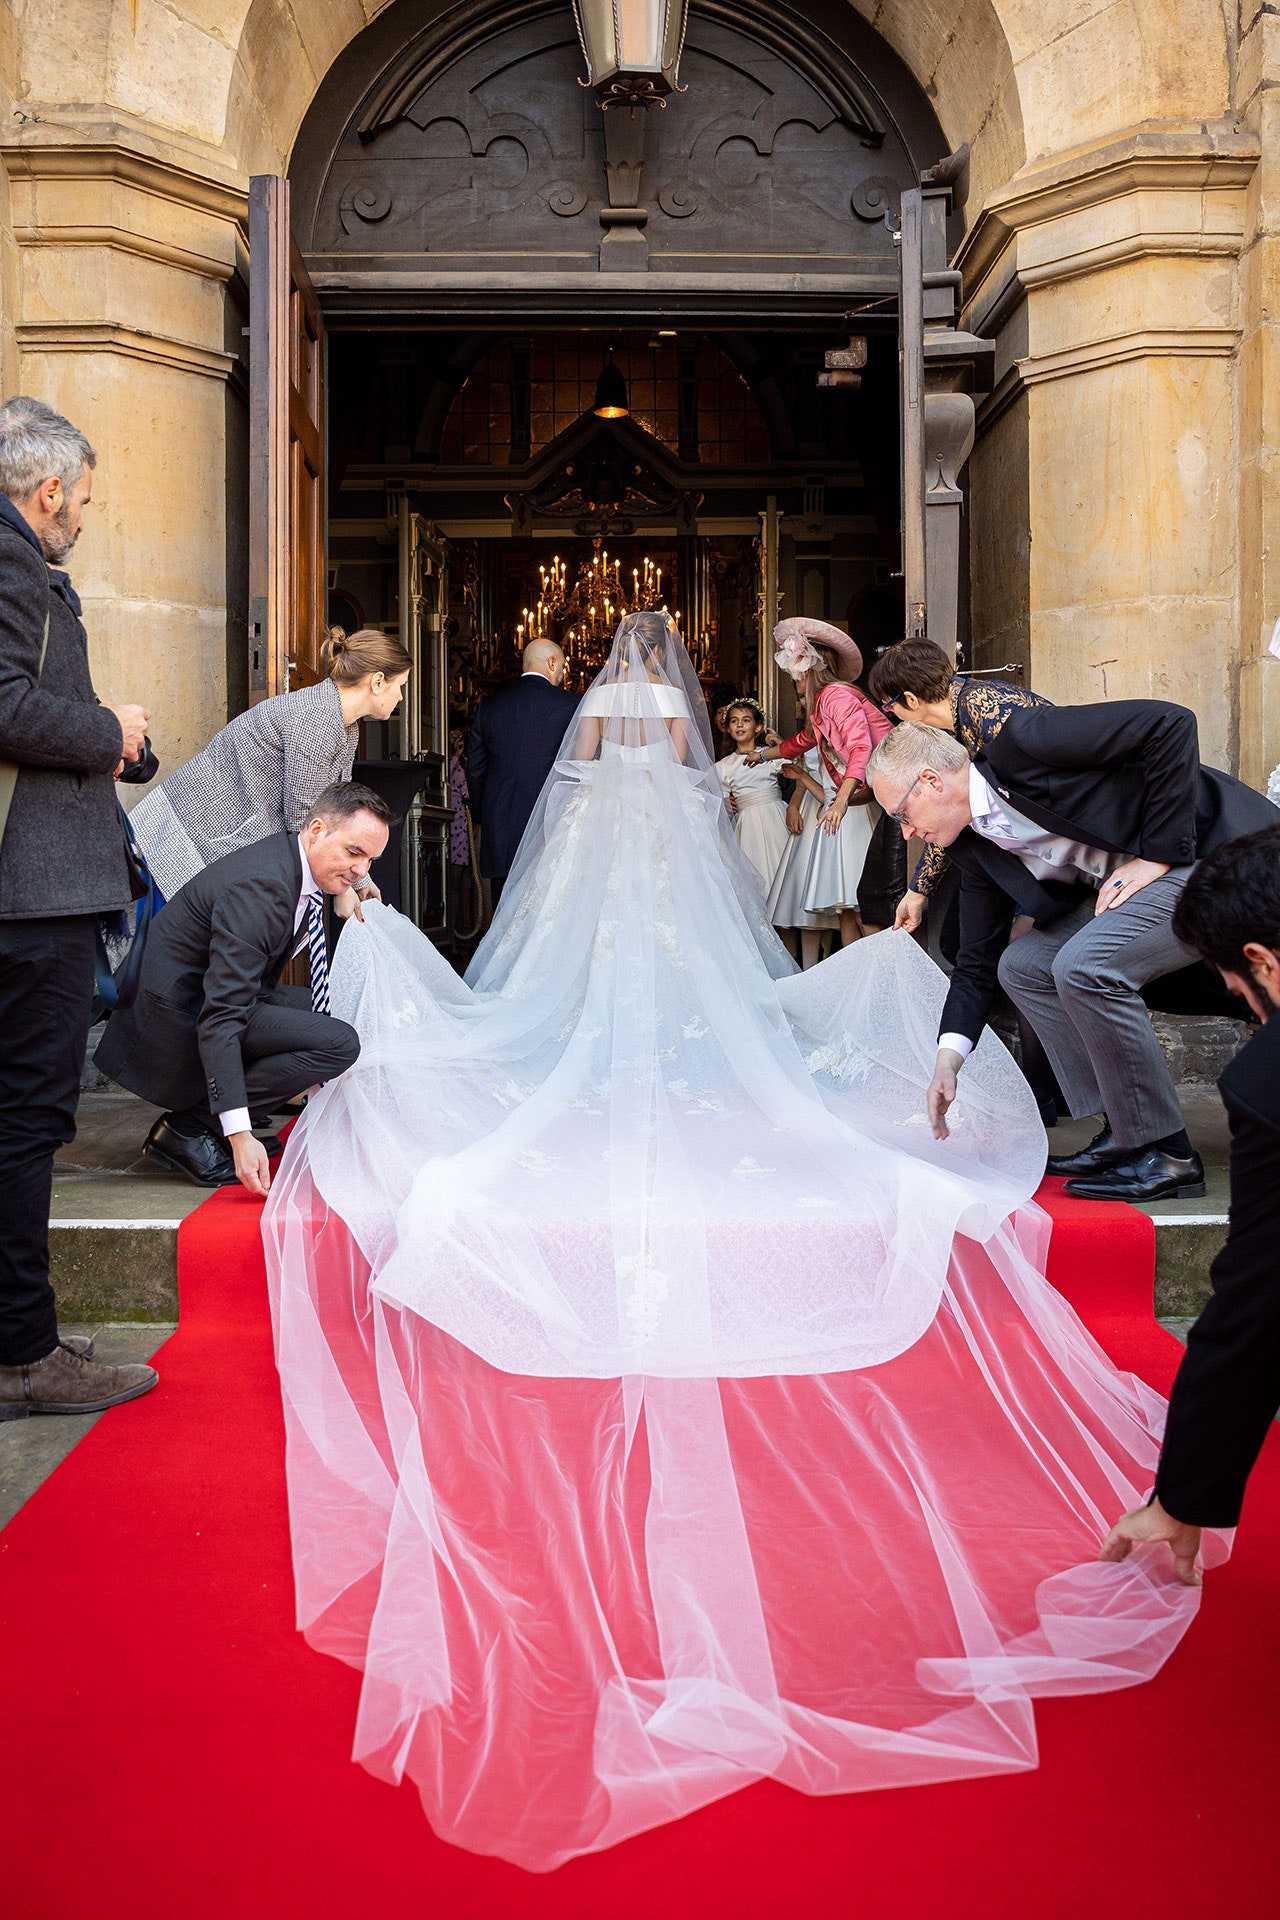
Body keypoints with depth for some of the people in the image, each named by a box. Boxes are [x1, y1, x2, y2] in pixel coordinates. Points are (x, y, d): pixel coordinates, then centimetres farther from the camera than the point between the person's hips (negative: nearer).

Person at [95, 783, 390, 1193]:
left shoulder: (293, 857, 2)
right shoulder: (260, 886, -28)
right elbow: (222, 1018, -35)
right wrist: (240, 1135, -39)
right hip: (178, 1016, -11)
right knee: (338, 1043, -23)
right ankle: (187, 1129, -12)